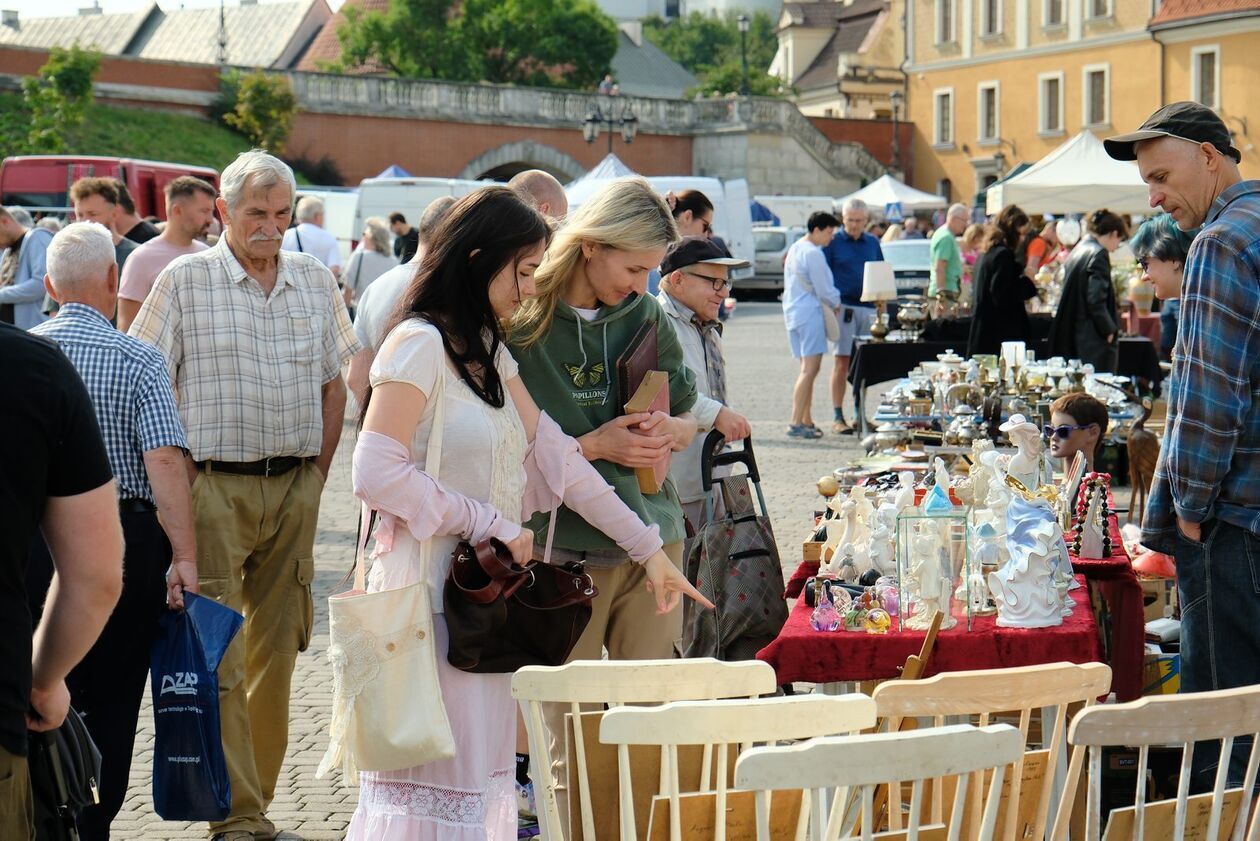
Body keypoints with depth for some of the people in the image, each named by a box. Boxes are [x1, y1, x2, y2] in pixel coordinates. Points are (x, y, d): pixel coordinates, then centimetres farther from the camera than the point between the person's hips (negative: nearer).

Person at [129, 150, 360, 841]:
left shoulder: (314, 279, 10)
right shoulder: (185, 280, -2)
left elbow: (333, 384, 16)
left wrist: (317, 474, 8)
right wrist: (178, 479, -8)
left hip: (294, 489, 4)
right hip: (215, 487, -4)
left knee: (276, 647, 9)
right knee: (220, 652, -7)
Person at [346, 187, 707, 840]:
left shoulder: (487, 351, 17)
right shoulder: (420, 344, -11)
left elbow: (554, 455, 15)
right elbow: (376, 474, -20)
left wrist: (647, 547, 11)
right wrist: (490, 524, -15)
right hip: (431, 589, -9)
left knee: (477, 774, 10)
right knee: (432, 780, -6)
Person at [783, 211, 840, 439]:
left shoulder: (795, 248, 16)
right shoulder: (813, 253, -14)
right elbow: (823, 290, -13)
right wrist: (837, 304, 7)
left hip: (793, 311, 10)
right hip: (809, 312, -10)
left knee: (807, 368, 15)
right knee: (810, 368, -11)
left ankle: (806, 421, 17)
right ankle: (796, 423, -17)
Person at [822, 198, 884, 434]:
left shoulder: (872, 243, 14)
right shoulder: (833, 242, 2)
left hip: (868, 308, 4)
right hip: (843, 306, -4)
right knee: (842, 362, -6)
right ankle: (838, 417, -4)